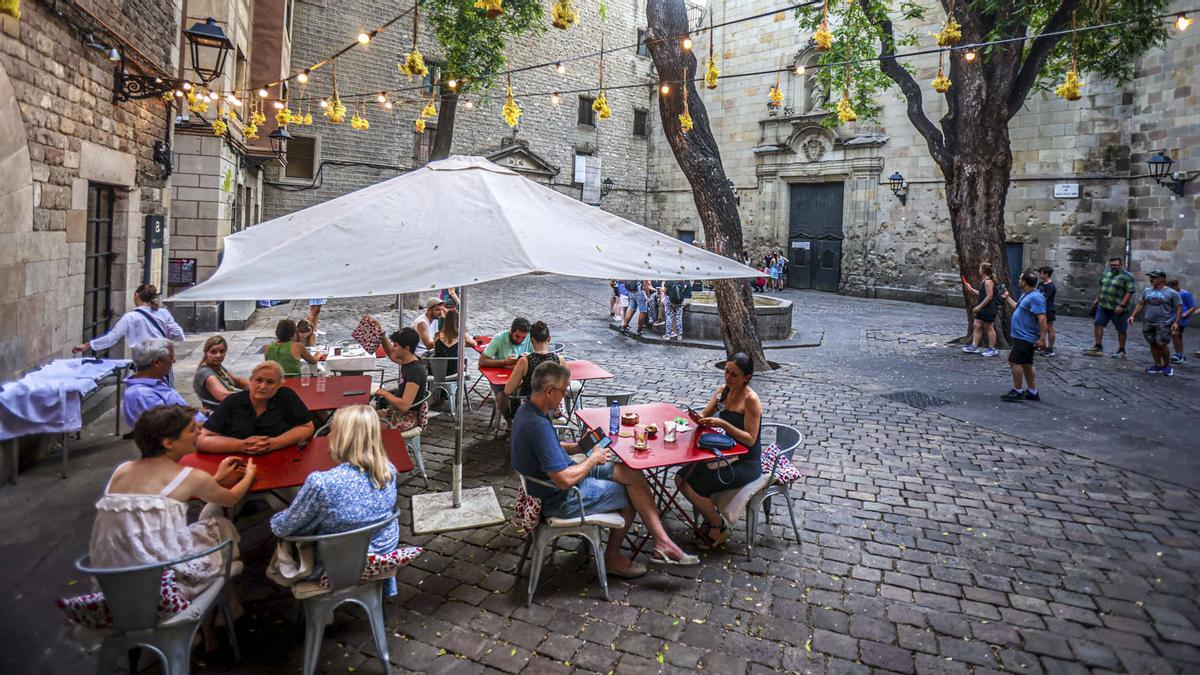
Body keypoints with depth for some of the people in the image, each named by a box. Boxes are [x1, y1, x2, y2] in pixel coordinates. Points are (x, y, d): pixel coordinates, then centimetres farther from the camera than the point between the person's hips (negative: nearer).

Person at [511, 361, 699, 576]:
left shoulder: (526, 411, 1)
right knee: (629, 496, 3)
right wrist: (594, 459, -15)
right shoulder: (540, 426, -32)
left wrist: (578, 447, 3)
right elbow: (564, 480, -32)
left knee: (632, 474, 2)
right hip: (561, 499, -10)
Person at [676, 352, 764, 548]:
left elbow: (750, 440, -21)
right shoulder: (723, 391, 3)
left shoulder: (751, 400, -19)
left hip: (746, 464, -8)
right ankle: (711, 517, 15)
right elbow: (705, 415, 8)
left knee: (692, 486, -17)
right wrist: (699, 418, -15)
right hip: (727, 455, 8)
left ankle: (719, 528, 8)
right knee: (681, 478, -4)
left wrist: (723, 424, -31)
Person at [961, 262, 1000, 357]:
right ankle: (974, 346, 12)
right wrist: (971, 289, 25)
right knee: (977, 326, 9)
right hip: (982, 309, 10)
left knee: (989, 328, -2)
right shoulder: (984, 281, 14)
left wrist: (979, 306, -21)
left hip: (989, 309, -10)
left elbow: (989, 296, -22)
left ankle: (992, 349, 7)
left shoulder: (988, 282, -17)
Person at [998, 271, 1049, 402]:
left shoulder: (1035, 297, -19)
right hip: (1023, 336, 10)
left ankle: (1017, 391, -2)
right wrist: (1007, 298, 33)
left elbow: (1042, 319, -25)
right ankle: (1032, 392, 24)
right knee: (1026, 364, 15)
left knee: (1015, 361, -9)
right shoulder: (1026, 295, 13)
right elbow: (1018, 308, 31)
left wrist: (1042, 339, -27)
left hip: (1025, 338, -10)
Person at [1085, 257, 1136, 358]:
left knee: (1121, 329, 4)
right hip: (1103, 305, 6)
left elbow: (1130, 292, -15)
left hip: (1117, 308, -6)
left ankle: (1121, 351, 13)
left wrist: (1122, 305, -21)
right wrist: (1097, 299, 18)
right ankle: (1098, 347, 6)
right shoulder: (1106, 273, 10)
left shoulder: (1127, 276, -10)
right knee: (1098, 324, 1)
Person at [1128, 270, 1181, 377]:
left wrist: (1176, 322, -13)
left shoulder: (1172, 293, -4)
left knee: (1161, 345, -9)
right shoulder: (1147, 291, 9)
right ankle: (1158, 366, 17)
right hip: (1148, 323, 5)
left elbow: (1179, 308, -4)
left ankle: (1167, 366, 7)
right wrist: (1133, 316, 5)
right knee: (1153, 345, 7)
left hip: (1164, 324, -5)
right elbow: (1140, 304, 15)